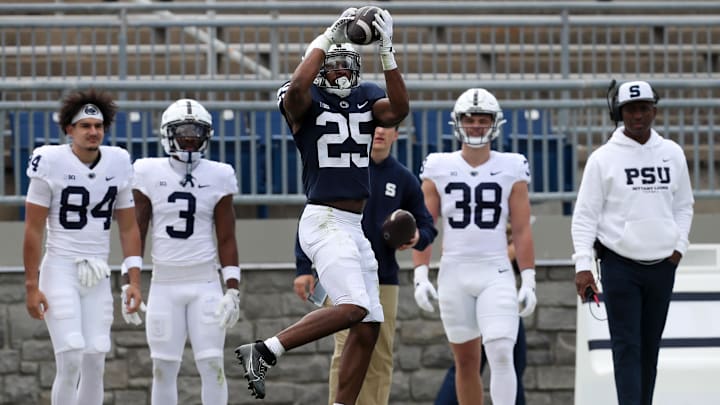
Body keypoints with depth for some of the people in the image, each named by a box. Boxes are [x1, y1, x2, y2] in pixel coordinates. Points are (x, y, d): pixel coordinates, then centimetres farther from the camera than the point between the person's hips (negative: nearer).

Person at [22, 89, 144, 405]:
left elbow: (128, 228, 10)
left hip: (98, 276, 4)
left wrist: (134, 280, 3)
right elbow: (33, 230, -6)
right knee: (70, 361, -14)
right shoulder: (51, 163, -9)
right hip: (60, 271, -4)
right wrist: (31, 285, -9)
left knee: (94, 363, 2)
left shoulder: (118, 163, 5)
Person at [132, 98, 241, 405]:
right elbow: (136, 233, 3)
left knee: (212, 365, -4)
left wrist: (233, 290, -2)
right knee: (164, 368, 1)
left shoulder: (218, 176, 1)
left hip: (205, 283, 0)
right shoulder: (150, 173, 0)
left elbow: (226, 240, 3)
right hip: (164, 284, 0)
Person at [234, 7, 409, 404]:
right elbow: (298, 86, -30)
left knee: (368, 326, 5)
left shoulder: (366, 98, 11)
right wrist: (327, 39, -24)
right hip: (324, 220, -8)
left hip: (354, 228, 8)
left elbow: (399, 109, -10)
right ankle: (263, 352, -16)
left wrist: (386, 51, -17)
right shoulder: (306, 101, -5)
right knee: (353, 307, -24)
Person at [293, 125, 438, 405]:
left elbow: (427, 226, 16)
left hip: (385, 280, 4)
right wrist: (304, 268, -5)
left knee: (380, 359, 3)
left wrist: (417, 238, -8)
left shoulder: (404, 180, 8)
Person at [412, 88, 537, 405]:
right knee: (466, 362, 8)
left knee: (501, 355, -15)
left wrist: (528, 281, -2)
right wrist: (420, 276, -4)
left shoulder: (511, 169, 2)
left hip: (496, 273, -1)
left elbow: (522, 230, 2)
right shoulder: (439, 169, 4)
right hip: (454, 273, 1)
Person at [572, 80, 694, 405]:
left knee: (650, 346, 9)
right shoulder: (603, 158, -5)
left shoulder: (672, 154, 7)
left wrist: (679, 245, 5)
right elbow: (585, 215, -4)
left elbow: (683, 205, 19)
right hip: (619, 265, -4)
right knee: (627, 347, -8)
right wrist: (583, 266, -12)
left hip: (662, 265, 4)